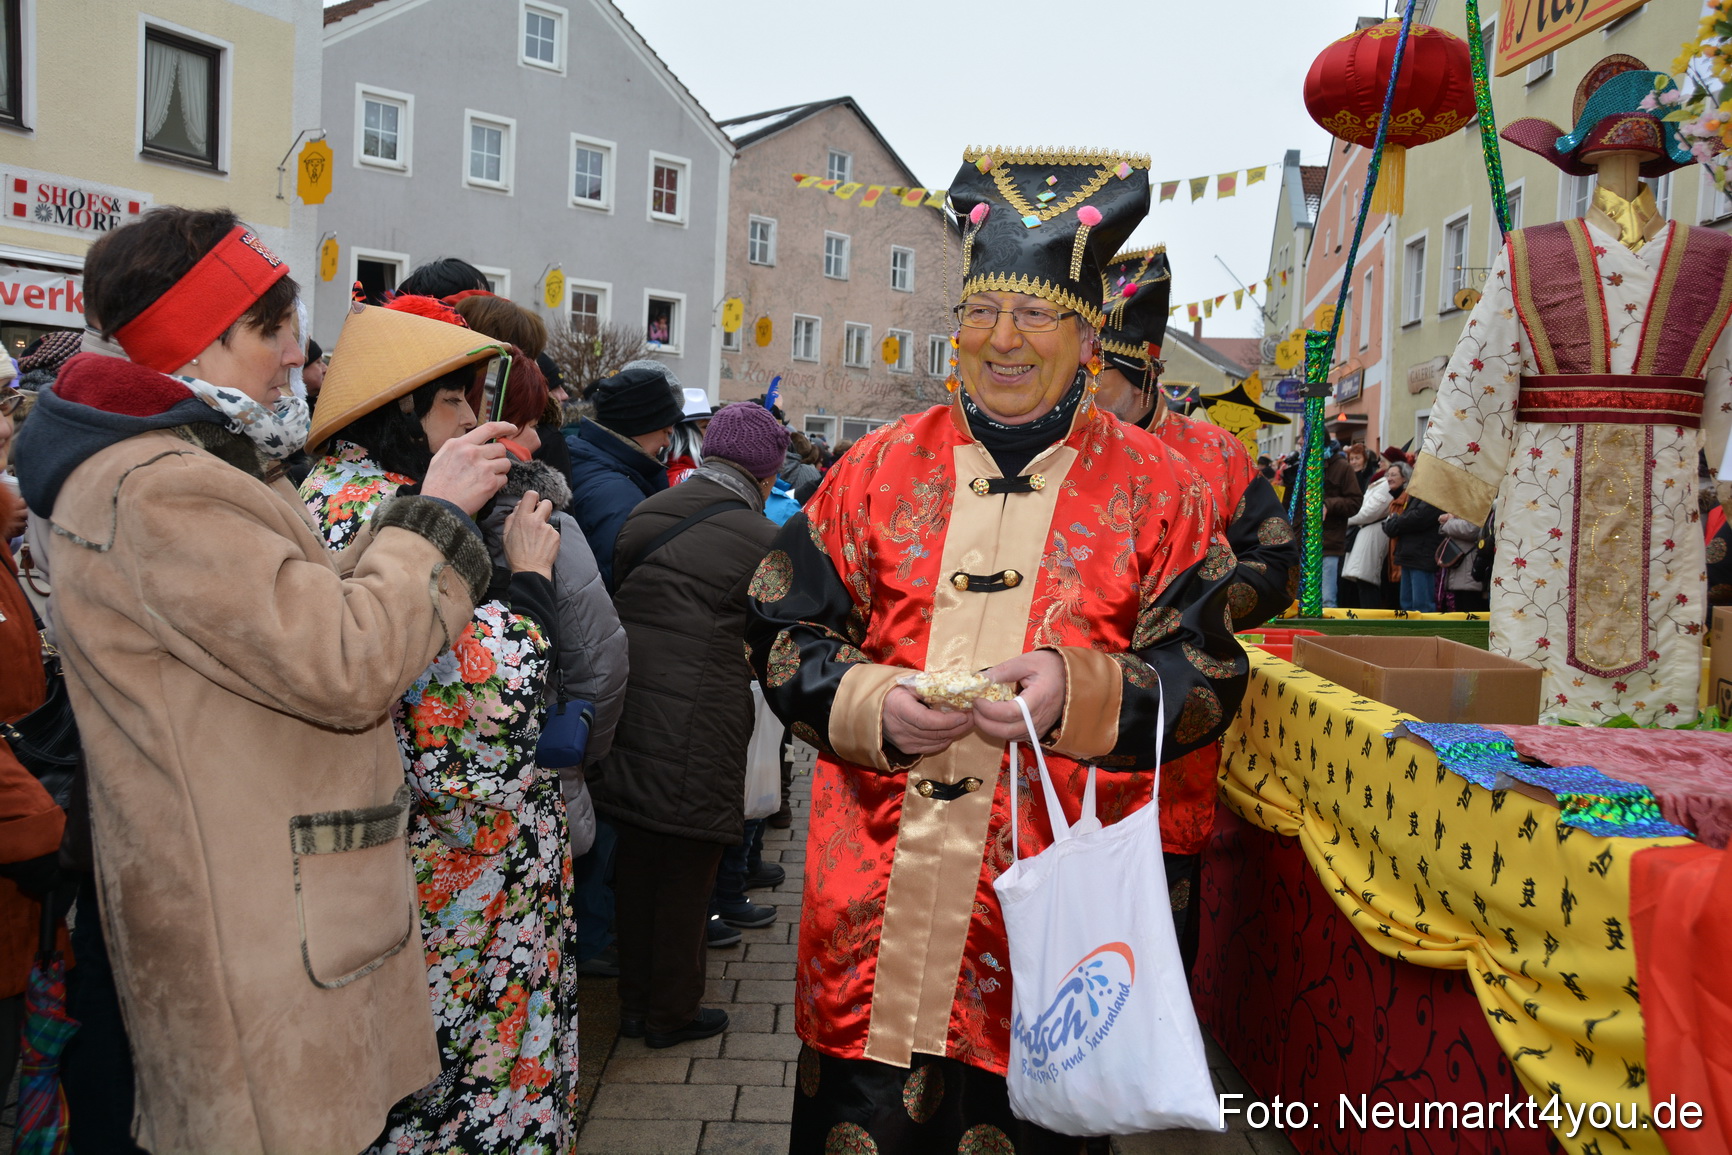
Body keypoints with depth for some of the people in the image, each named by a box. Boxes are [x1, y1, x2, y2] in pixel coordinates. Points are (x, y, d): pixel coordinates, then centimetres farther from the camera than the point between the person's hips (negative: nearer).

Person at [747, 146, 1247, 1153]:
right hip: (873, 890, 2)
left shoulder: (1157, 489, 1)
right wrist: (874, 704, -12)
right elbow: (787, 633, 7)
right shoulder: (880, 467, 6)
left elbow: (1206, 675, -1)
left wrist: (1081, 692, -20)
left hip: (1051, 896, -1)